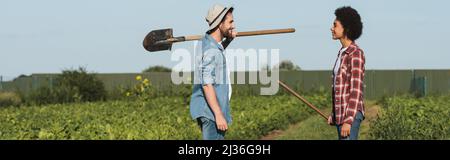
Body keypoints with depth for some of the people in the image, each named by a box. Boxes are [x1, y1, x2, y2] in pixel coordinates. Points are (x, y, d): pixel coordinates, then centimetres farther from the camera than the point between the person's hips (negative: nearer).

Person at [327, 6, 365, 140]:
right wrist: (334, 114, 20)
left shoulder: (355, 54, -14)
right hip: (342, 113, 10)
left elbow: (356, 90, -18)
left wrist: (348, 121, -22)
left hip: (351, 114, -10)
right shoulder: (343, 53, 14)